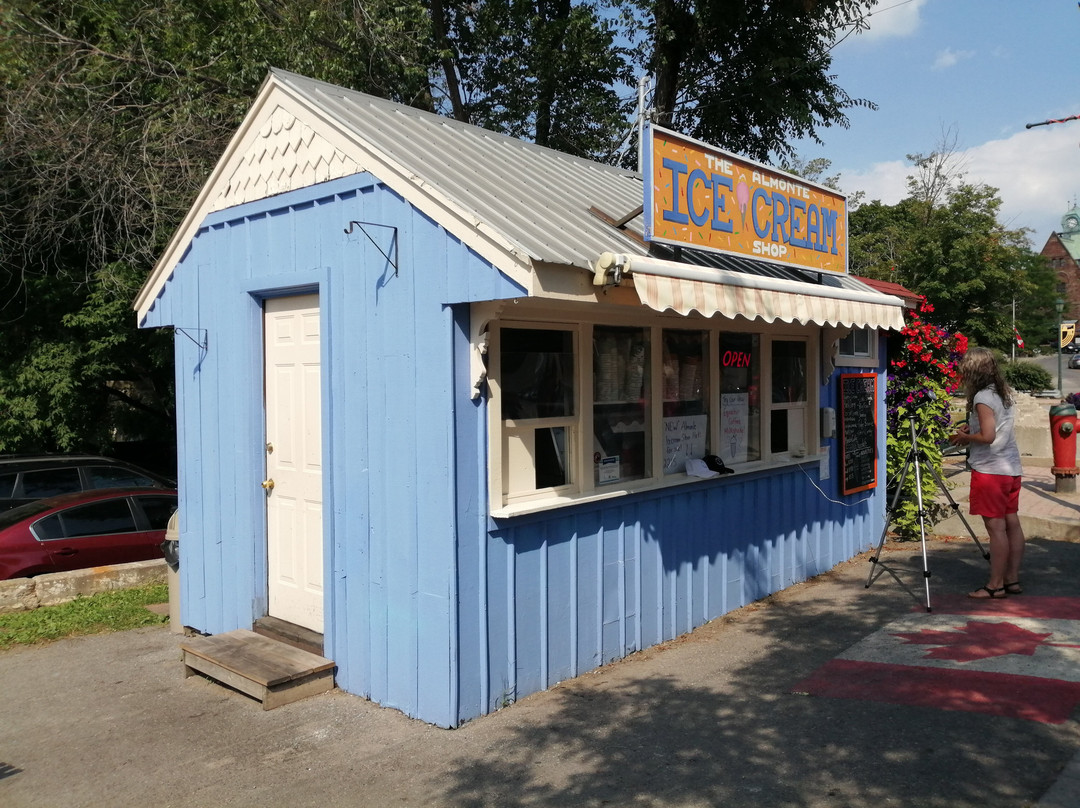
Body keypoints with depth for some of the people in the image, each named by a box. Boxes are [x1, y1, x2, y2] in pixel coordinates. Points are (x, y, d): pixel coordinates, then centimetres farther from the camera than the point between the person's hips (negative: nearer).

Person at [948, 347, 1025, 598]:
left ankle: (996, 585, 0)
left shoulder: (982, 397, -16)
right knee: (1012, 523, 10)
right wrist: (971, 427, 13)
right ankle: (1013, 580, 17)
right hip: (1011, 468, 9)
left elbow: (987, 436, -21)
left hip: (990, 471, -9)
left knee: (996, 527, -5)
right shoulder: (1003, 393, 11)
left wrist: (964, 437, -5)